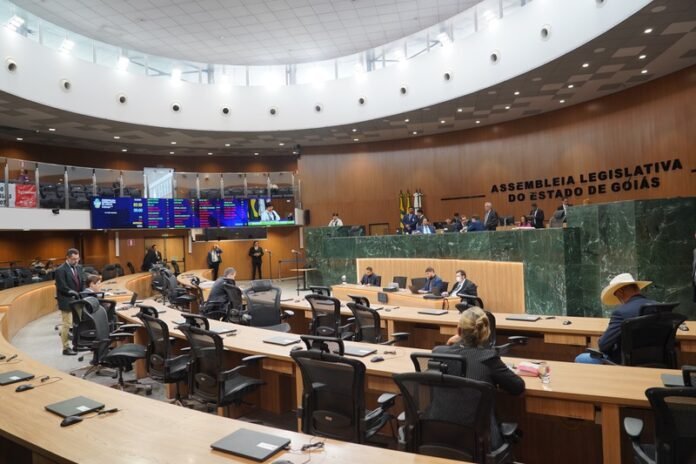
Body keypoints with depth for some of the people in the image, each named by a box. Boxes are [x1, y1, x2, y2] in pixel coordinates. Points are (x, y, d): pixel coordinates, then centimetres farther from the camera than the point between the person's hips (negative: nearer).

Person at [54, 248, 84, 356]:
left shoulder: (79, 267, 9)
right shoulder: (61, 270, -13)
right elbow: (61, 287, -19)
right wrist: (72, 293, -21)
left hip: (77, 300, 7)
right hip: (67, 301, -7)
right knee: (66, 325, 0)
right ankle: (66, 348, 10)